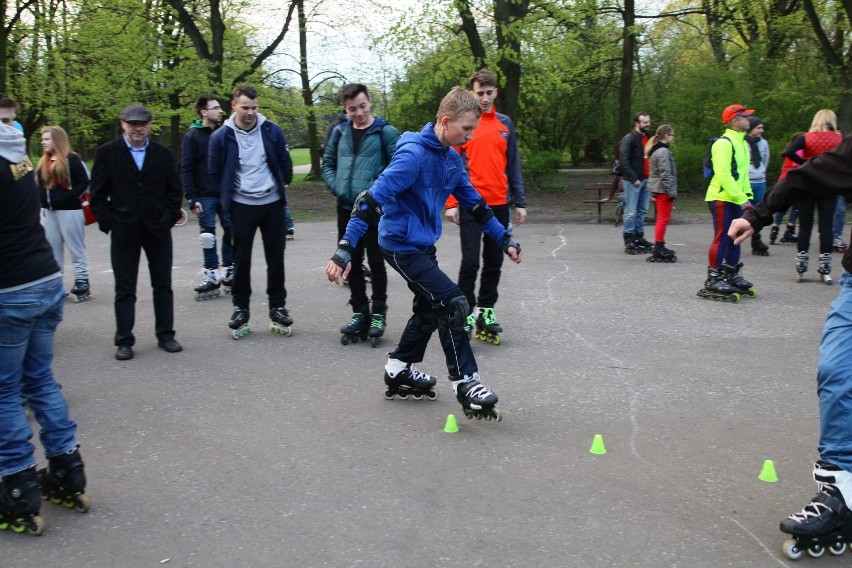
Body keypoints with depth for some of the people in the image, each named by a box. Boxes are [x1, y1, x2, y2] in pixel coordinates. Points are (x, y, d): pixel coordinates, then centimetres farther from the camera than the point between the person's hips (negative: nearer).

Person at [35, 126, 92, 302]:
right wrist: (42, 200, 2)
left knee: (76, 248, -1)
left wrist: (67, 197, -18)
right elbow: (39, 184, 19)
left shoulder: (72, 160, -9)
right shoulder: (42, 162, 14)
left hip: (69, 210, -7)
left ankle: (82, 283, 3)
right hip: (48, 211, 7)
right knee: (52, 248, 11)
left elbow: (85, 182, -13)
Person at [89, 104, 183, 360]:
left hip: (158, 229, 2)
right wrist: (108, 222, -7)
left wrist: (169, 218, -2)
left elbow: (174, 190, 7)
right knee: (125, 289, 4)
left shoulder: (163, 154, 4)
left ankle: (165, 335, 19)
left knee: (163, 285, 9)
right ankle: (124, 341, 11)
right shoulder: (107, 153, -1)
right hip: (123, 231, -2)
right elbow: (98, 193, -1)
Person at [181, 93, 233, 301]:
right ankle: (212, 276, 7)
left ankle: (229, 272, 16)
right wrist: (191, 198, -13)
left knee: (231, 232, 5)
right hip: (205, 196, -3)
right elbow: (186, 170, -6)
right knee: (207, 235, 0)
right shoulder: (192, 136, -4)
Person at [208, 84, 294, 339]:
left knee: (276, 258, 7)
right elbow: (215, 172, 4)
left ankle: (278, 307, 17)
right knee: (241, 259, 5)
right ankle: (240, 308, 16)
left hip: (272, 203, 1)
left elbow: (285, 162, 7)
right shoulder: (221, 136, -7)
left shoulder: (271, 130, -5)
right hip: (241, 206, -1)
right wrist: (230, 193, 10)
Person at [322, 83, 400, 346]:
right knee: (352, 263, 10)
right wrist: (336, 186, 0)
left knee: (375, 261, 1)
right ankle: (359, 312, 22)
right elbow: (327, 164, 16)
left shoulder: (386, 132, -5)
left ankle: (378, 313, 13)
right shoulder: (340, 132, 9)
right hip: (346, 207, 5)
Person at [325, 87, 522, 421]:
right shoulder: (414, 154, -24)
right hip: (401, 245, -10)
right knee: (452, 303, -13)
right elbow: (373, 199, -28)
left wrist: (504, 239, 16)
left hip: (423, 244, 10)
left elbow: (473, 202, 15)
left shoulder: (451, 158, 3)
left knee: (430, 308, 18)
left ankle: (399, 373, 34)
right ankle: (465, 385, -5)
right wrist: (345, 250, -33)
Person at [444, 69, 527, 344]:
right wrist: (451, 203, -11)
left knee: (494, 262, 8)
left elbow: (512, 165, 13)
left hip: (500, 205, 4)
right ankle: (465, 313, 4)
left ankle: (485, 311, 18)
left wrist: (519, 202, 9)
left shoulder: (505, 124, 11)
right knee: (470, 261, -6)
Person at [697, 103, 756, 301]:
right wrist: (741, 198, -21)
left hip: (735, 200, 9)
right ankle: (713, 279, -4)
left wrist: (747, 196, 11)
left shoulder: (742, 142, 17)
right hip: (721, 198, -9)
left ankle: (732, 276, 23)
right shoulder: (723, 143, -15)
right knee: (722, 239, -8)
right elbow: (723, 174, -22)